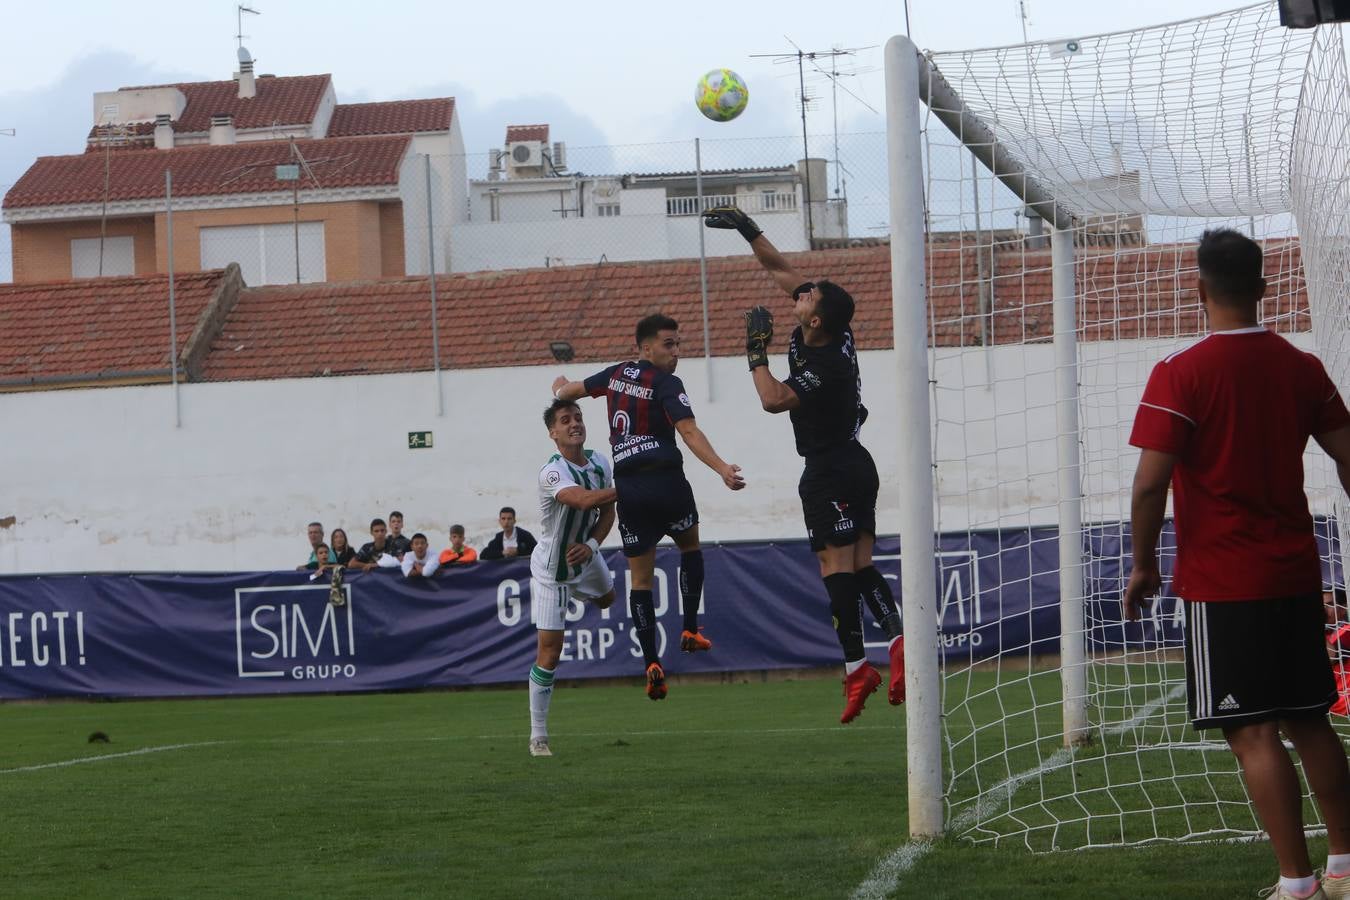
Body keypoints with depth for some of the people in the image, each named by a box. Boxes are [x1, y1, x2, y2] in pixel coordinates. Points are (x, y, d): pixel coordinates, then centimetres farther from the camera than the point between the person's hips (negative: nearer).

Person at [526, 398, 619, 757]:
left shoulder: (599, 462, -6)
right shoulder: (552, 472, -31)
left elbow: (607, 511, 1)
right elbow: (586, 500, -47)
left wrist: (591, 545, -15)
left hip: (584, 556, 7)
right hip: (551, 570, -7)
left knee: (607, 598, 35)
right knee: (549, 653, -8)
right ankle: (538, 736, -1)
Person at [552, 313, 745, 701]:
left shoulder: (616, 375, 10)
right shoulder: (666, 383, -8)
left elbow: (570, 390, 27)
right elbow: (689, 432, -21)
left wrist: (561, 388, 51)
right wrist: (722, 469, -29)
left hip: (628, 487, 4)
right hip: (665, 480, -4)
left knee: (640, 578, 6)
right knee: (690, 545, 24)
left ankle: (651, 663, -4)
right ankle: (690, 631, 15)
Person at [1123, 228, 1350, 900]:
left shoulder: (1181, 373, -12)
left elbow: (1151, 482, -16)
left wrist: (1143, 566, -5)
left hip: (1222, 583, -6)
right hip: (1296, 574, 6)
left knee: (1254, 733, -5)